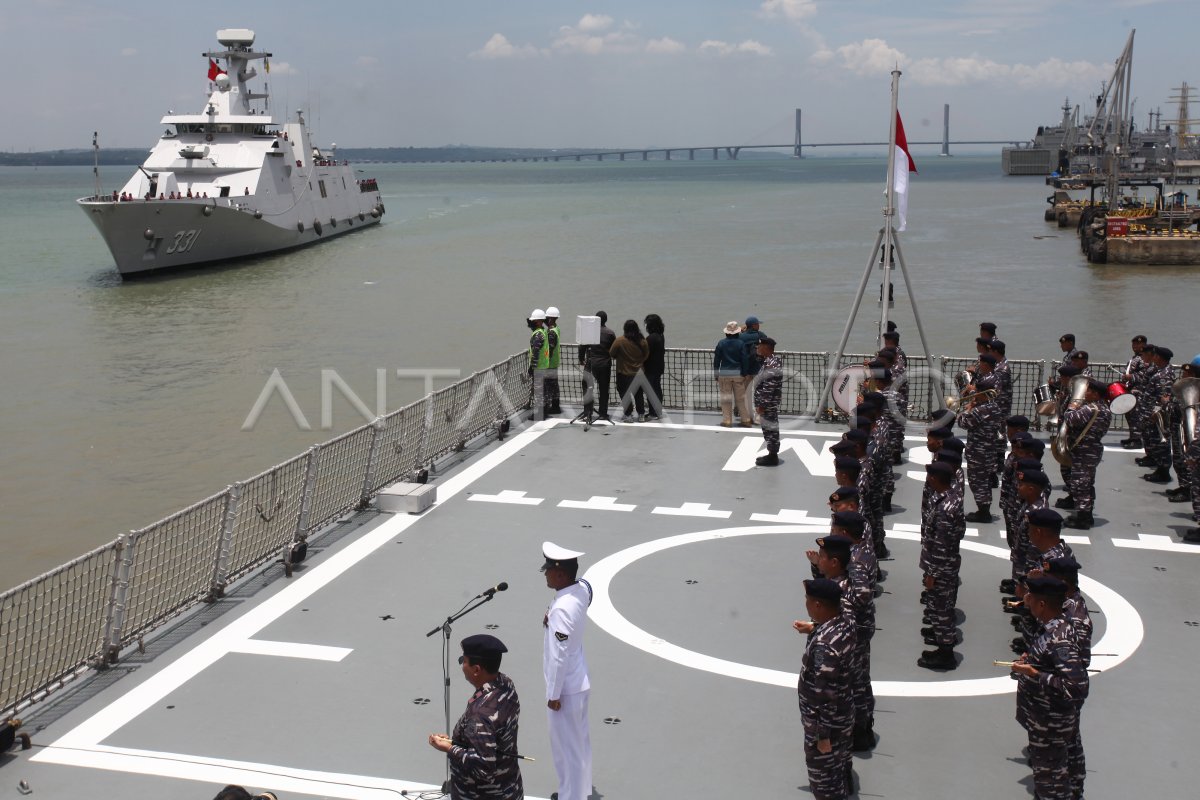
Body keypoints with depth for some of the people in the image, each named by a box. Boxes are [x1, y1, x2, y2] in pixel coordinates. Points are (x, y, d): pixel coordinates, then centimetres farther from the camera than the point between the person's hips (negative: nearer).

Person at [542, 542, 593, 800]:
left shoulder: (561, 609, -30)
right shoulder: (582, 589, -6)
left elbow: (558, 656, -26)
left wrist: (553, 694, -15)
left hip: (565, 687, -9)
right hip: (579, 682, 9)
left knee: (566, 747, 6)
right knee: (580, 740, 24)